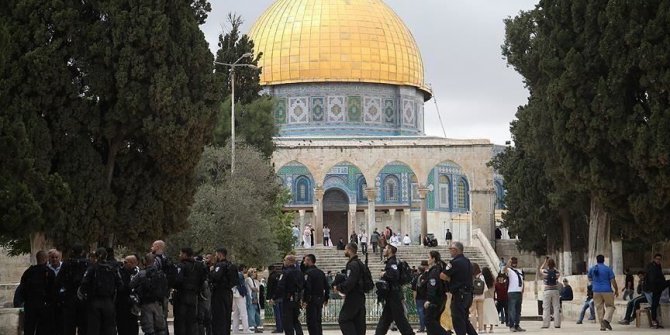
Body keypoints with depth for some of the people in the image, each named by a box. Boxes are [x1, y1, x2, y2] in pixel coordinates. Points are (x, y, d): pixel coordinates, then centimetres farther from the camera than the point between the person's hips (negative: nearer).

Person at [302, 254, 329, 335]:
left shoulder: (308, 273, -12)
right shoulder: (321, 272, 13)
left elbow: (307, 288, -21)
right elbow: (326, 286, 15)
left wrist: (304, 300, -20)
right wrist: (326, 299, 19)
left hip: (311, 300, -8)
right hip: (320, 299, 8)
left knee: (311, 322, -6)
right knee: (318, 321, 16)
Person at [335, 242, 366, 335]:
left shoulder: (352, 264, -15)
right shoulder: (360, 264, 17)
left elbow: (349, 282, -24)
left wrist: (339, 287, -10)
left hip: (353, 298, -10)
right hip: (360, 296, 10)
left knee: (343, 319, -5)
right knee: (359, 322, 9)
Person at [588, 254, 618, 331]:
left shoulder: (592, 269, 5)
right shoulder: (608, 269, -5)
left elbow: (590, 279, 22)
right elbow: (613, 281, -6)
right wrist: (616, 290, 6)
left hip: (596, 291, 3)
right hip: (607, 290, -3)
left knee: (599, 308, 7)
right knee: (610, 306, 8)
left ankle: (602, 325, 4)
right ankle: (606, 319, -17)